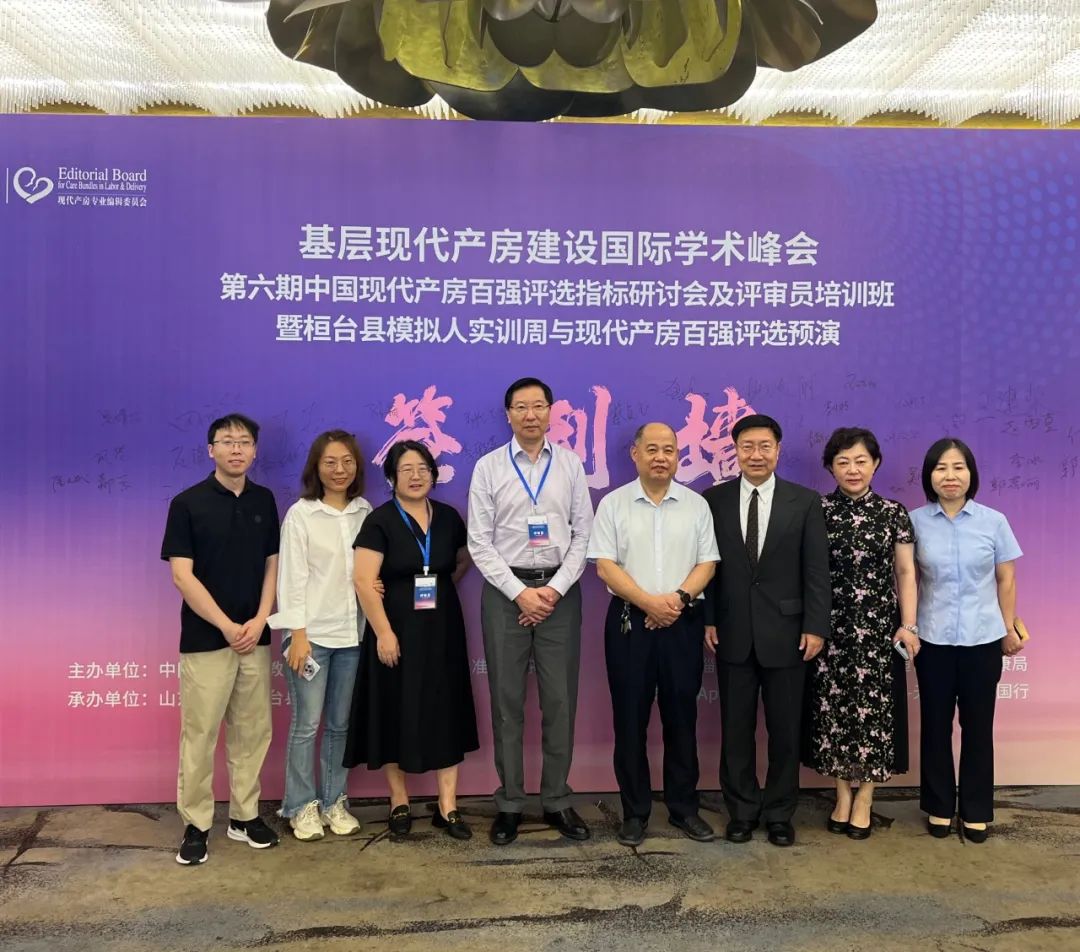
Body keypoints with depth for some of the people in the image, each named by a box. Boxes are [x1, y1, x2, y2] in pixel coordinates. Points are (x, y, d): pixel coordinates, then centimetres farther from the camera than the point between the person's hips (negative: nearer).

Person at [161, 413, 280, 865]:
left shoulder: (264, 500, 7)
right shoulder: (188, 503, -6)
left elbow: (272, 565, 9)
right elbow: (182, 576, -10)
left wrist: (259, 620, -4)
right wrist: (227, 626, -12)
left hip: (256, 637, 4)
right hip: (205, 639, -4)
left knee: (252, 730, 10)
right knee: (200, 735, 2)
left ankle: (245, 814, 23)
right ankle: (196, 824, 15)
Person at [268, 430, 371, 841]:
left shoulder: (365, 511, 6)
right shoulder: (300, 514, -5)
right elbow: (292, 576, -7)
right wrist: (298, 634, -11)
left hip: (351, 633, 4)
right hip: (311, 632, -3)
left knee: (340, 724, 12)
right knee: (306, 724, 2)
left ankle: (334, 802, 24)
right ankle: (302, 807, 17)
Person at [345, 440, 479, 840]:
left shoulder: (448, 517, 5)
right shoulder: (380, 521, -9)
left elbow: (464, 560, 20)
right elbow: (363, 581, -15)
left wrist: (440, 588, 6)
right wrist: (384, 633, -19)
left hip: (442, 631, 4)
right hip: (397, 631, -4)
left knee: (446, 713, 5)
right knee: (395, 714, 6)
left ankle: (447, 806, 14)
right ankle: (399, 802, 22)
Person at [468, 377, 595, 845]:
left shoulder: (570, 464, 4)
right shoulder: (488, 467, 0)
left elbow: (583, 534, 2)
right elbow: (480, 542, -3)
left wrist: (555, 589, -9)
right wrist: (520, 593, -10)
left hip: (560, 590, 1)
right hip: (505, 590, -1)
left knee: (560, 700, 7)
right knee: (507, 701, 7)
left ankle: (557, 801, 21)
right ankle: (509, 804, 19)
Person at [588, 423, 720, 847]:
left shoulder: (696, 505, 6)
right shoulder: (613, 504, 1)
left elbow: (707, 563, 3)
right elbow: (605, 566, -5)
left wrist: (679, 598, -14)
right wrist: (649, 602, -15)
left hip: (683, 623, 1)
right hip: (629, 622, -1)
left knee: (681, 717, 9)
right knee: (631, 719, 4)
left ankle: (684, 807, 22)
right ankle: (635, 812, 16)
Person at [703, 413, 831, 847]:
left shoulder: (805, 501, 0)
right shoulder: (713, 499, 2)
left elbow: (816, 569, -2)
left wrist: (815, 626, -7)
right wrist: (707, 619, -2)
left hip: (785, 631, 0)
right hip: (732, 632, 1)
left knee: (785, 729, 9)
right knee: (736, 728, 9)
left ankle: (780, 813, 24)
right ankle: (742, 810, 24)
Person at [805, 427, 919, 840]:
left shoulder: (894, 513, 1)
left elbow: (905, 573, 4)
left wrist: (908, 625, -3)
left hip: (878, 627, 0)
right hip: (831, 627, 0)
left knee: (874, 710, 5)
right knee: (832, 708, 6)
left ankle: (864, 800, 20)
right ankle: (842, 796, 23)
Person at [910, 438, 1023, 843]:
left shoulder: (994, 521, -3)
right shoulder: (915, 521, -4)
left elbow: (1006, 579, 5)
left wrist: (1009, 629, 7)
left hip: (983, 639, 0)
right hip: (933, 640, 0)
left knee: (978, 725, 9)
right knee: (936, 725, 10)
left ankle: (975, 810, 25)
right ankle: (939, 806, 25)